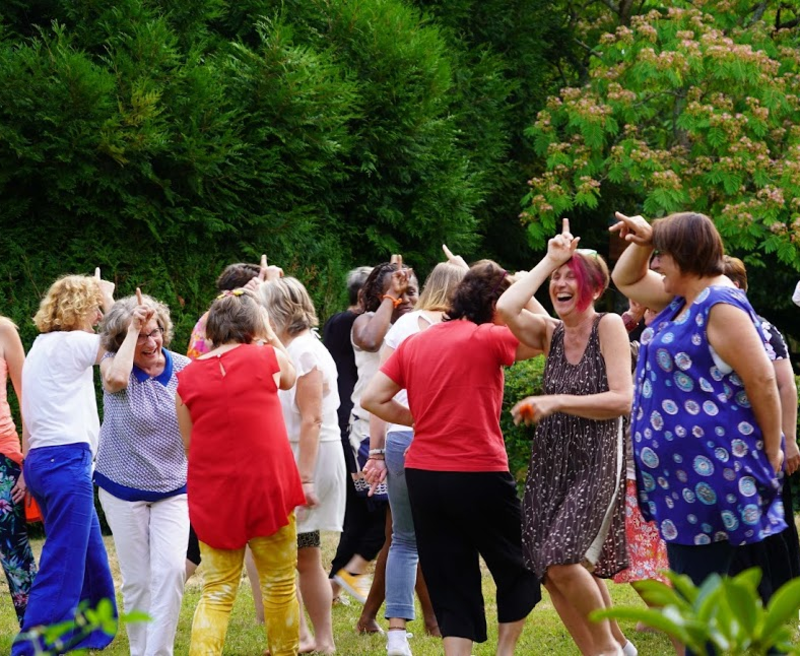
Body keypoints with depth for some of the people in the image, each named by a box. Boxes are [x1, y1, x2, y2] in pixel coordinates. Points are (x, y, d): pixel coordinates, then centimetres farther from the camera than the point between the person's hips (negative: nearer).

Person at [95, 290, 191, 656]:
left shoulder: (183, 369, -5)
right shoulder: (114, 363, -9)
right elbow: (116, 379, -36)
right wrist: (132, 330, -29)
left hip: (174, 489, 1)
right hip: (123, 490, -1)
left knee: (170, 570, -13)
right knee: (137, 579, 5)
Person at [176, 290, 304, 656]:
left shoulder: (187, 379, 2)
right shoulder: (267, 358, -4)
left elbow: (189, 444, 7)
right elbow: (289, 377, 20)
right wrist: (269, 333, 26)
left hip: (212, 497, 2)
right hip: (267, 488, -2)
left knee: (216, 593, 5)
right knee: (279, 584, 13)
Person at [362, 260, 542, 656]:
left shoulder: (414, 343, 9)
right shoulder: (488, 338, -8)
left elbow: (372, 399, 6)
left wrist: (417, 419, 13)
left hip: (422, 475, 5)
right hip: (478, 474, -5)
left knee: (451, 585, 9)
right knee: (517, 569, 13)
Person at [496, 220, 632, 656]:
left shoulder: (608, 326, -6)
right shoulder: (550, 333, 8)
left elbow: (621, 399, -14)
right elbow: (505, 309, -11)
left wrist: (556, 402, -18)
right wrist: (548, 260, -4)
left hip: (597, 462, -6)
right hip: (551, 461, 6)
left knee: (563, 561, -20)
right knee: (548, 569, 4)